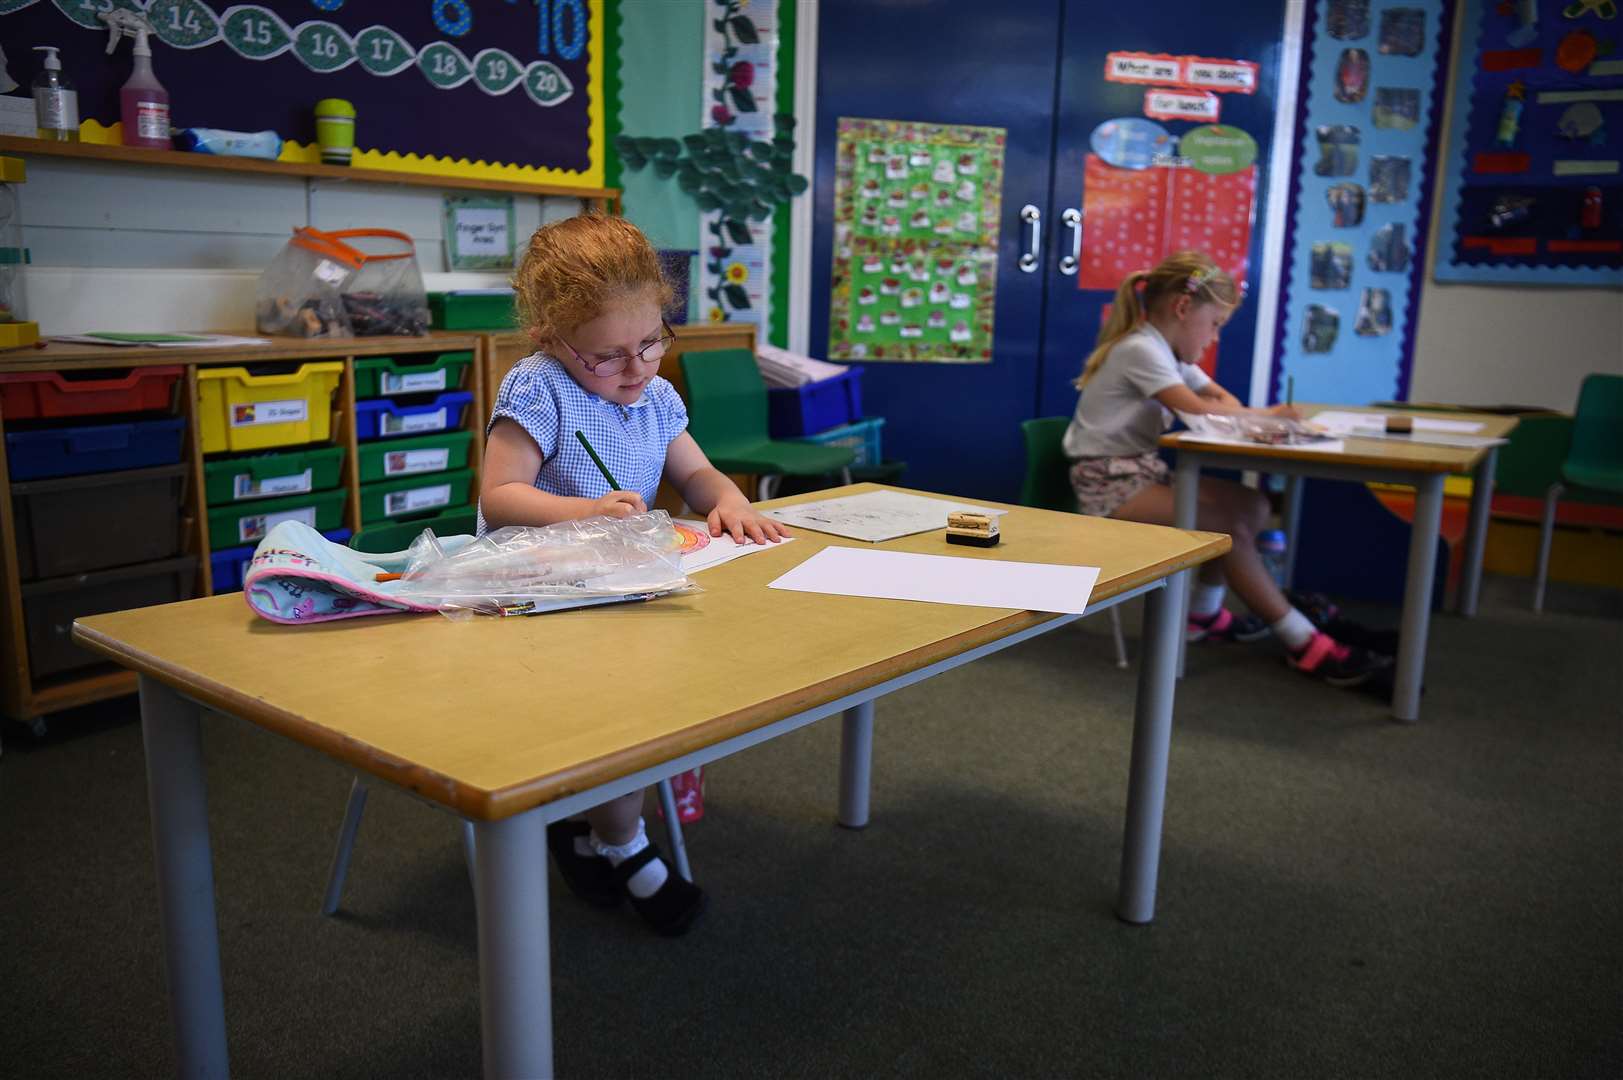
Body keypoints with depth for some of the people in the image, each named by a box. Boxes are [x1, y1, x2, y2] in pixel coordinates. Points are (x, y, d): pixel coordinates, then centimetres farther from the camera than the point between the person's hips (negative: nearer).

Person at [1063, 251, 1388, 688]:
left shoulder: (1166, 352, 15)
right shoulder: (1141, 350, -17)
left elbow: (1222, 398, 17)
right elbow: (1199, 410, -24)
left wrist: (1245, 416, -6)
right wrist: (1263, 415, -11)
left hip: (1143, 471, 10)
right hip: (1108, 482, -10)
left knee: (1252, 507, 3)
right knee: (1229, 527, -21)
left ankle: (1204, 612, 13)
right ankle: (1305, 645, -13)